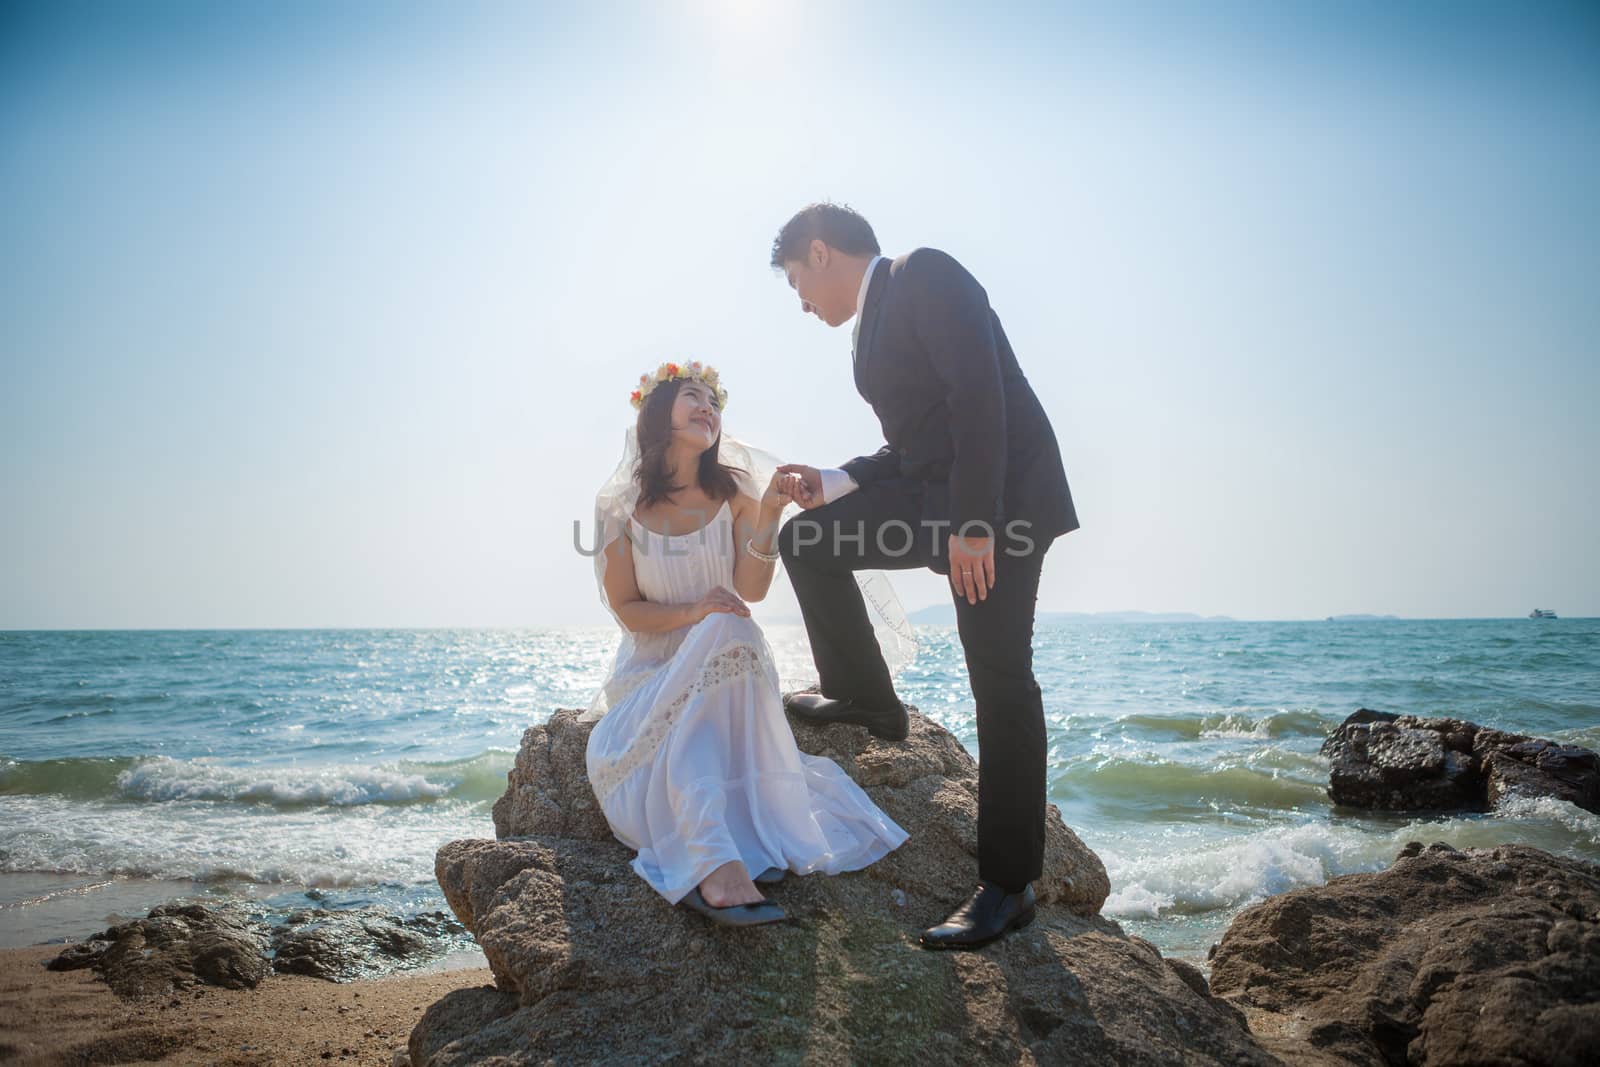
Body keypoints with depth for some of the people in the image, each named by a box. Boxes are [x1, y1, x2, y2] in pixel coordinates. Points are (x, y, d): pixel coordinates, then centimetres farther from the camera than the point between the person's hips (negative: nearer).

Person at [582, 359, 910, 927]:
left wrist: (768, 513, -24)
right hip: (651, 669, 0)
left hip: (727, 666, 1)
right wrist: (692, 613, -23)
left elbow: (752, 590, -9)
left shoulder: (734, 493, 0)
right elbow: (625, 607, -4)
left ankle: (714, 866, -39)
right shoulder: (620, 504, -3)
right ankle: (723, 863, -44)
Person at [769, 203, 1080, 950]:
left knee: (1001, 684, -8)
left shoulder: (923, 274, -8)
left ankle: (1008, 886, 0)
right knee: (807, 542, 7)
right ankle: (866, 699, 17)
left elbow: (978, 393, -20)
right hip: (933, 496, 9)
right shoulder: (874, 323, 19)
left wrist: (975, 523, -26)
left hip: (1001, 495, -9)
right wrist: (832, 485, 11)